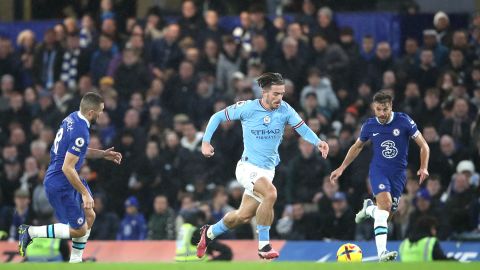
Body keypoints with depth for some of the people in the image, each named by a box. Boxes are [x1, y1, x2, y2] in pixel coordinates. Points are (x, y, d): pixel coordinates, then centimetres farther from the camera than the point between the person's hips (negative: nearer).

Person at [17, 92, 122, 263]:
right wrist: (85, 193, -22)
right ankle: (30, 232, 3)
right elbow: (68, 168, -27)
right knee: (79, 230, 0)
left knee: (89, 217, 15)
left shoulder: (72, 118, 2)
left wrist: (103, 154, 13)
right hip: (61, 186, -10)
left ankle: (75, 260, 21)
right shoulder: (80, 132, -26)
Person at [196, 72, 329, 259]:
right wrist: (206, 142, -6)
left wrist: (318, 142, -32)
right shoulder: (247, 108, -10)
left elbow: (303, 129, -13)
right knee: (270, 193, -32)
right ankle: (263, 245, -21)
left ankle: (209, 233, 39)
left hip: (267, 170, 5)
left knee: (244, 216, 12)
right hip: (248, 166, -5)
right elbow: (218, 117, 1)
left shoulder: (284, 110, -4)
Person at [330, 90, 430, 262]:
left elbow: (424, 146, -2)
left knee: (387, 212, 1)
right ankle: (382, 253, -28)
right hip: (378, 170, -1)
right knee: (385, 203, -27)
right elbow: (357, 146, 18)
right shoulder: (369, 125, -3)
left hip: (399, 172, 1)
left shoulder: (404, 121, -9)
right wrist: (342, 168, 15)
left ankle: (368, 209, 38)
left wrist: (423, 168, -17)